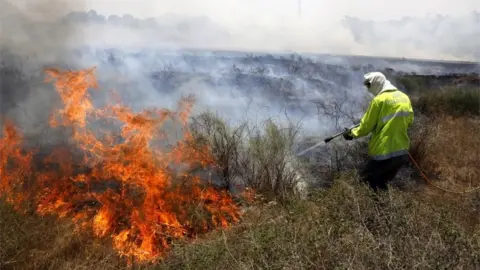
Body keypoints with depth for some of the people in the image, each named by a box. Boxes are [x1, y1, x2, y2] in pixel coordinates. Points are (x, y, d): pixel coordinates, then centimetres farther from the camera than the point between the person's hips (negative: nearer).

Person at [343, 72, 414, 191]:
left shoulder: (379, 100, -13)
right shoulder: (405, 97, 8)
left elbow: (366, 126, -9)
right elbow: (409, 120, 19)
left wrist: (352, 133, 7)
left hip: (384, 153, -8)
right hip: (402, 152, 8)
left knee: (365, 182, 4)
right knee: (382, 184, 23)